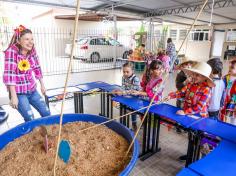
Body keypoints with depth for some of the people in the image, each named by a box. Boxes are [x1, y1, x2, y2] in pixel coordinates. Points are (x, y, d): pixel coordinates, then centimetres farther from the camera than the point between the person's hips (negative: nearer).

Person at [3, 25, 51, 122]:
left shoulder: (32, 51, -1)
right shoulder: (12, 51, -17)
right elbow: (9, 74, -21)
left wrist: (42, 85, 12)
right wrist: (14, 96, -23)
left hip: (32, 90, 6)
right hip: (19, 92, -6)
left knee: (47, 113, 10)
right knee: (30, 120, -9)